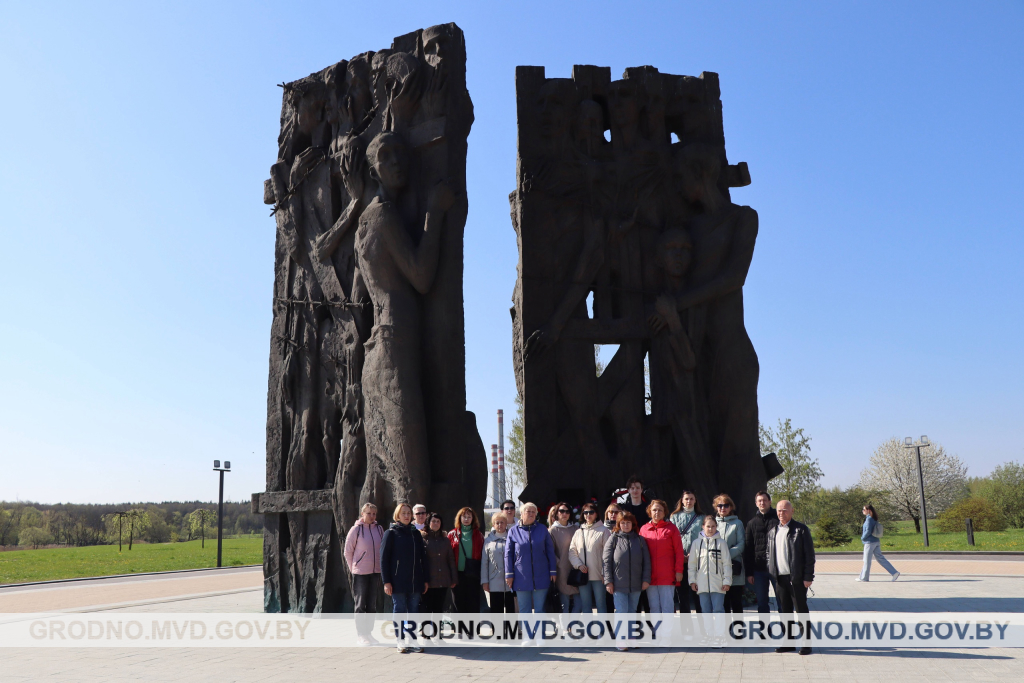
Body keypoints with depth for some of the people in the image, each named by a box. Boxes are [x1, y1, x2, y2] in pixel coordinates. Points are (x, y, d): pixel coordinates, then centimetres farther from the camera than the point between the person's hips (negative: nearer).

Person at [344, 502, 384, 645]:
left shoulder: (379, 529, 5)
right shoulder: (356, 529, -7)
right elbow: (348, 551, -1)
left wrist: (381, 568, 9)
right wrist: (353, 568, 1)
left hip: (375, 572, 4)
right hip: (360, 573, -4)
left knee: (372, 605, 10)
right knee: (360, 605, 1)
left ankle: (368, 632, 19)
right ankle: (361, 635, 8)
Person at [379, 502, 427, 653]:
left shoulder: (416, 534, 13)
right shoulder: (391, 533, -1)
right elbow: (384, 558, -5)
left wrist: (425, 580, 10)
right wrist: (386, 582, -11)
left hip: (415, 582, 4)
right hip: (398, 582, -4)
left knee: (414, 611, 5)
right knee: (399, 610, 1)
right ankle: (401, 640, 9)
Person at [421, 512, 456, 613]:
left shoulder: (445, 540, 12)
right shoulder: (423, 539, -2)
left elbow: (451, 560, 13)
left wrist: (454, 579, 9)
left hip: (443, 582, 4)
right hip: (428, 582, -4)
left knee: (439, 609, 9)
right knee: (427, 609, 0)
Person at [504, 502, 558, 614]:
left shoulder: (542, 529, 6)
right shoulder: (513, 531, 3)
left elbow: (550, 551, 7)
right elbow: (508, 554, 3)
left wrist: (553, 571, 3)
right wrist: (509, 574, -1)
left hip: (541, 577, 1)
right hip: (521, 578, 0)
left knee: (540, 609, 4)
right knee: (524, 610, 6)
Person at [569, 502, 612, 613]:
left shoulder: (604, 530, -3)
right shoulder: (579, 532, 11)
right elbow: (572, 552, 9)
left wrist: (605, 573, -12)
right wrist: (579, 565, -8)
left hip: (598, 575, -4)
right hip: (583, 575, 4)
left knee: (601, 604, 2)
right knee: (585, 605, 10)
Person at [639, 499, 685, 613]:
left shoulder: (671, 528, 2)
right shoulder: (644, 529, 8)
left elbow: (679, 551, 0)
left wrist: (679, 571, -6)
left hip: (667, 576, -2)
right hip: (650, 577, 3)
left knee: (667, 606, -1)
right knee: (654, 607, 7)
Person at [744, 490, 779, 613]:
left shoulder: (778, 519, 1)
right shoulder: (752, 523, 11)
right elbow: (748, 549, 10)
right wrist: (749, 572, 4)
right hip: (758, 569, 3)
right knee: (762, 602, 8)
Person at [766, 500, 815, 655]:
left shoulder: (801, 530, -5)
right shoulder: (772, 530, 11)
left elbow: (809, 555, -7)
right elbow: (769, 553, 16)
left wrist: (808, 577, -11)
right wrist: (771, 574, 9)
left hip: (797, 578, -5)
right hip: (780, 577, 5)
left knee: (801, 610, 2)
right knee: (784, 610, 9)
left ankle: (806, 643, 10)